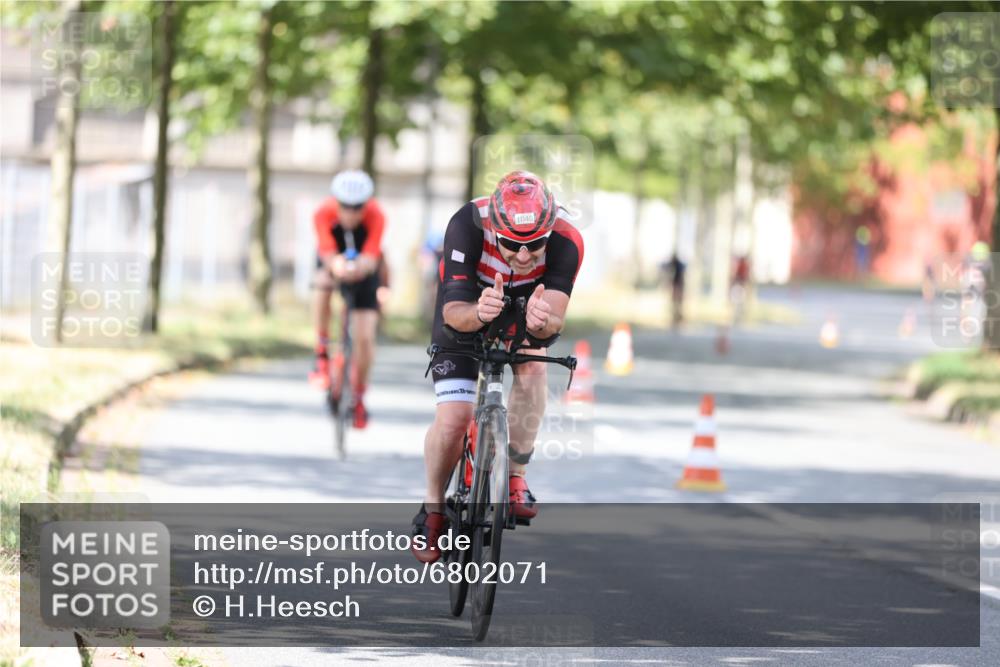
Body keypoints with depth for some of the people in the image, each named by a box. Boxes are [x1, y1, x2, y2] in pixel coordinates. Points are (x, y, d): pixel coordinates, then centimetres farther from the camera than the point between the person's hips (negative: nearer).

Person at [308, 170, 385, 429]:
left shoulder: (376, 216, -30)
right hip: (332, 262, 0)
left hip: (365, 270, 0)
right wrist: (337, 265, -58)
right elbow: (328, 254, -35)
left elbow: (371, 259, -37)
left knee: (365, 338, -9)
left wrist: (359, 267, -60)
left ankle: (359, 398, 13)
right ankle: (322, 355, -24)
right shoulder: (324, 213, -30)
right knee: (323, 284, -37)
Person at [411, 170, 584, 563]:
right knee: (453, 418, -13)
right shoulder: (467, 225, -39)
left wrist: (542, 322, -65)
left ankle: (514, 478, -13)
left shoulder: (565, 240, -35)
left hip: (527, 301, 1)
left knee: (532, 366, -30)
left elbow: (556, 317, -41)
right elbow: (454, 312, -40)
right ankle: (433, 509, 12)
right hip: (466, 305, -1)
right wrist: (479, 313, -62)